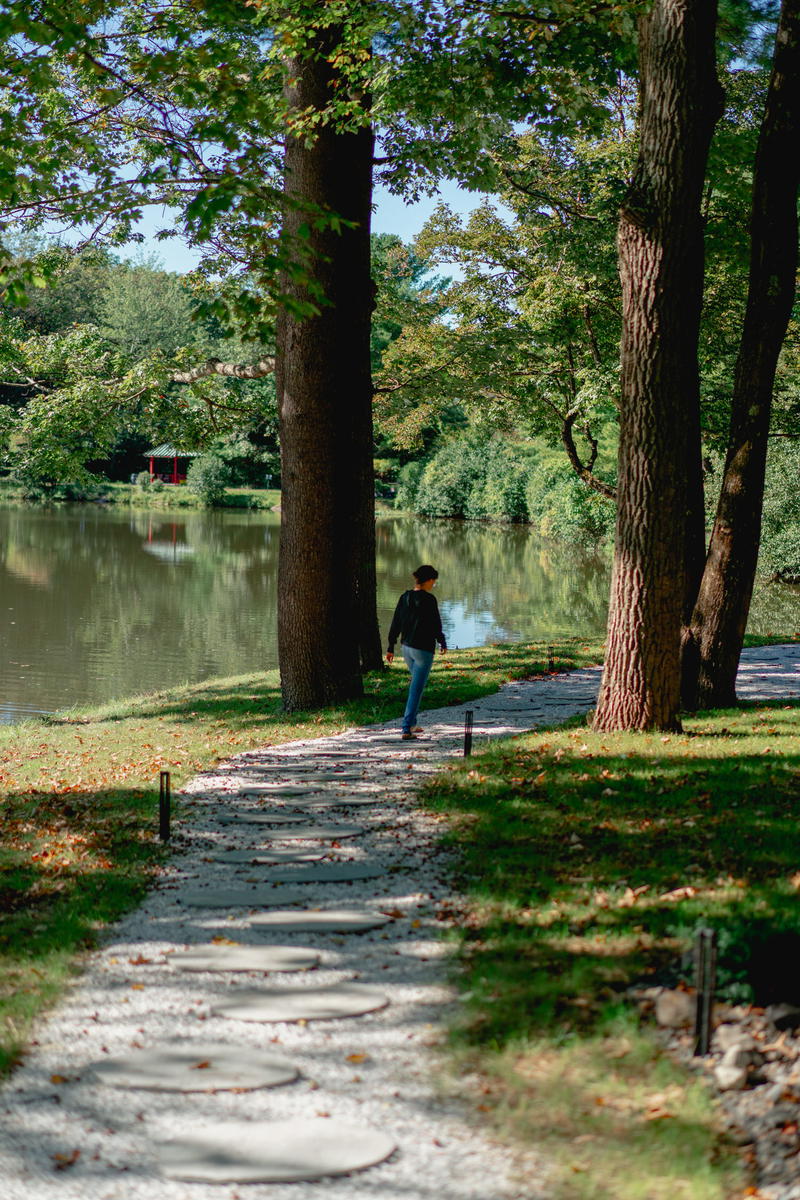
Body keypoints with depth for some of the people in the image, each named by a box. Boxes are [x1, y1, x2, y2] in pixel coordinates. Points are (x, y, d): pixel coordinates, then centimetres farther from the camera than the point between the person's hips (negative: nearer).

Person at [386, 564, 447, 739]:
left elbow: (395, 624, 6)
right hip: (424, 649, -7)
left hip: (406, 647, 7)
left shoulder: (405, 597, 3)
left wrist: (391, 648, 13)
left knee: (416, 683, 24)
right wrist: (442, 643, 4)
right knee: (416, 689, -3)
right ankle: (407, 729, -6)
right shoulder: (429, 600, -17)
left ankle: (412, 723, 26)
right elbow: (435, 625, -13)